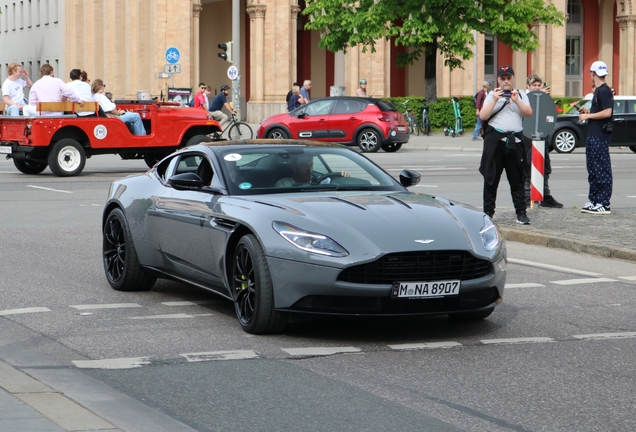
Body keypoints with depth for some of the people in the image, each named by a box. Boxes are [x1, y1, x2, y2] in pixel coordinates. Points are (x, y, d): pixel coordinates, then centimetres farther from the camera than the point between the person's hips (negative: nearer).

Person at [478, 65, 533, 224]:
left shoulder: (520, 95, 14)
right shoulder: (492, 95, 10)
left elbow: (529, 113, 0)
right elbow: (483, 116, -2)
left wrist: (516, 100, -10)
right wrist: (495, 99, -9)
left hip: (515, 141, 1)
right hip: (495, 139, -1)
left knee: (517, 180, 2)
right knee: (491, 178, 1)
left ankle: (521, 213, 4)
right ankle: (488, 212, 6)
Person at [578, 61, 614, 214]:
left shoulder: (604, 91, -14)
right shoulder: (598, 90, 17)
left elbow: (607, 112, -23)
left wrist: (588, 116, -15)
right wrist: (588, 112, 14)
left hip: (600, 137, -11)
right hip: (593, 136, 11)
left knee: (602, 171, -8)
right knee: (592, 170, 13)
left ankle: (604, 205, -6)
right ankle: (594, 201, 19)